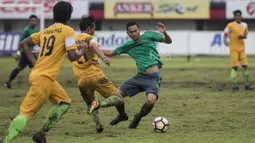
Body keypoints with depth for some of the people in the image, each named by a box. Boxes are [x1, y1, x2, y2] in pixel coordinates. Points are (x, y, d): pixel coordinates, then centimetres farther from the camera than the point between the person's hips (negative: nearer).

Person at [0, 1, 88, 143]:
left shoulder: (45, 31, 16)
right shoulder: (68, 31, -5)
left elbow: (24, 43, 17)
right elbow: (72, 56, -11)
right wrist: (81, 51, 9)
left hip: (36, 72, 8)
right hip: (44, 78, -8)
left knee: (65, 102, 21)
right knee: (26, 113, -12)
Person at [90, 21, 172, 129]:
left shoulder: (148, 35, 1)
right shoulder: (128, 45, 12)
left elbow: (168, 41, 3)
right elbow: (110, 53, 21)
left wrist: (164, 33, -18)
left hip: (153, 77, -5)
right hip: (140, 76, 5)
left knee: (151, 100, -29)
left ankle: (138, 118, 2)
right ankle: (122, 115, 35)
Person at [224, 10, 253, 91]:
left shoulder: (244, 25, 7)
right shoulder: (230, 25, -6)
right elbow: (225, 34, -5)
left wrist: (243, 36, -6)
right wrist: (225, 41, -25)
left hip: (242, 48, 5)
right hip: (233, 49, -5)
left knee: (245, 66, 4)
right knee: (235, 67, -7)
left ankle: (247, 84, 13)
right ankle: (234, 85, -4)